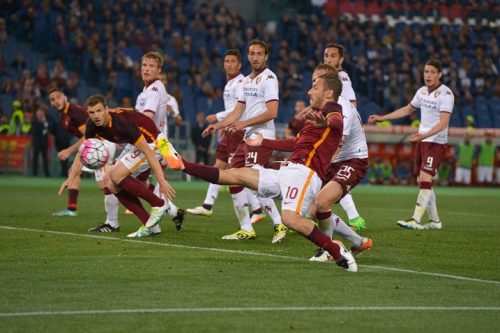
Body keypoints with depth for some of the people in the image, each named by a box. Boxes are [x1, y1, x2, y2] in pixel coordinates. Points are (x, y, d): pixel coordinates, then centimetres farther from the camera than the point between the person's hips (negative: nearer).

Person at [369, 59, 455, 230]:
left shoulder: (446, 94, -13)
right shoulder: (422, 91, 11)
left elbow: (443, 122, -23)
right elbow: (408, 109, 27)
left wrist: (425, 135, -37)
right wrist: (381, 118, 25)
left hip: (436, 142, -8)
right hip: (422, 141, 8)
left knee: (425, 179, -17)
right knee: (421, 181, 7)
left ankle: (416, 221, -22)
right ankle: (435, 221, 16)